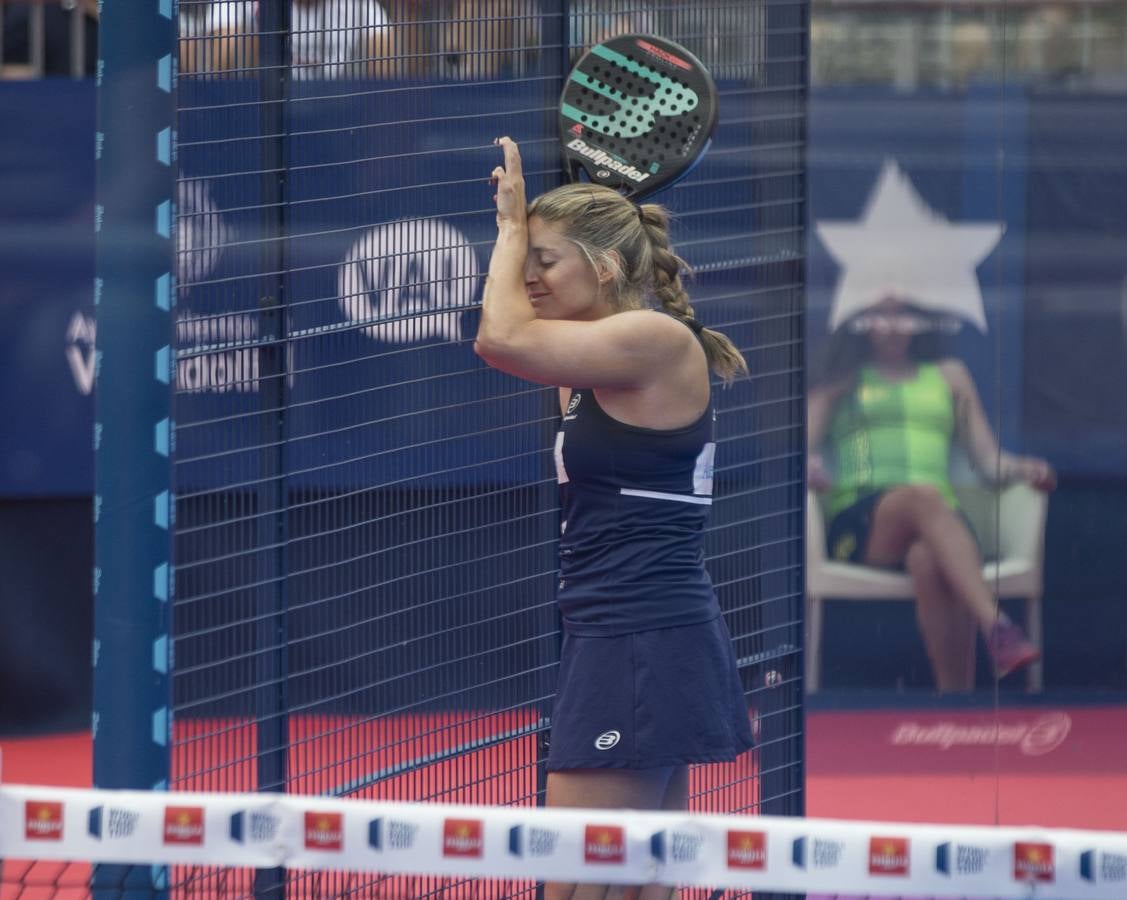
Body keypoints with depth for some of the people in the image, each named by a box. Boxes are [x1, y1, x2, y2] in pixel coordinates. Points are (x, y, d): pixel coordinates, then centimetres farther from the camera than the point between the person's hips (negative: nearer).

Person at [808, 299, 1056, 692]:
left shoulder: (948, 375, 29)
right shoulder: (842, 380, 24)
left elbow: (987, 458, 22)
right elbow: (803, 449, 11)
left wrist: (1022, 468, -1)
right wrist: (810, 466, -14)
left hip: (937, 520, 2)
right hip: (858, 522, -2)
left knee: (928, 559, -39)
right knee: (924, 497, -39)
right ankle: (996, 627, -58)